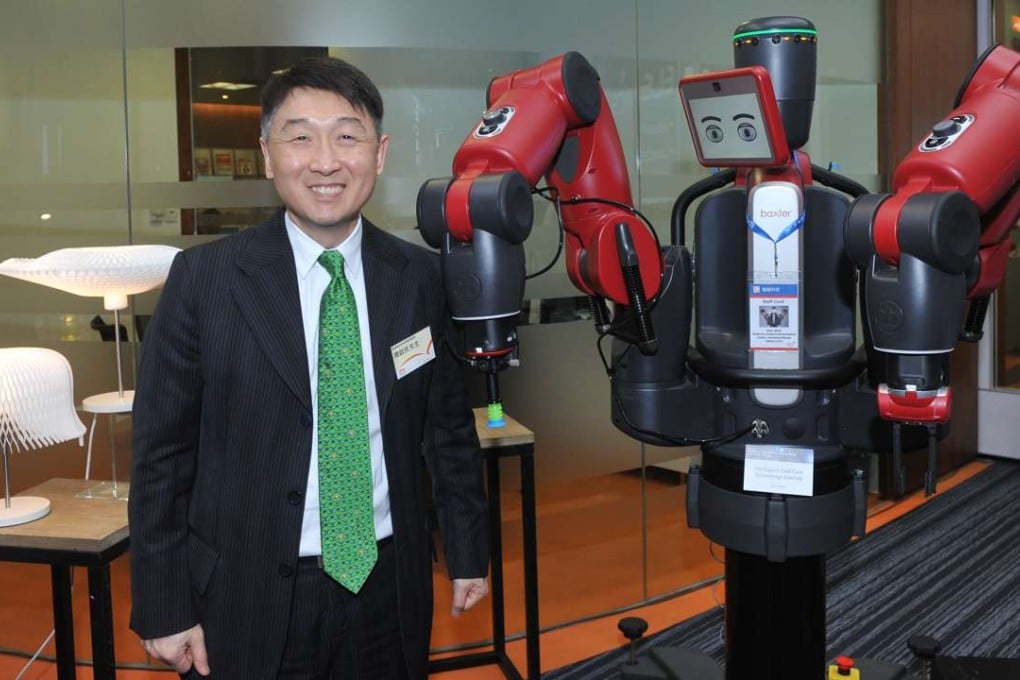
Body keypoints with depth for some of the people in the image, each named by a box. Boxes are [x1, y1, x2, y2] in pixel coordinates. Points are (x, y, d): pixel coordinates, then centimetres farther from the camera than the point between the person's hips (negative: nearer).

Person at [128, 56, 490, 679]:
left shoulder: (422, 277, -2)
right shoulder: (203, 277, -8)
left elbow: (450, 429, 6)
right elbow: (162, 452, -5)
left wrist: (468, 554, 10)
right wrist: (164, 609, -4)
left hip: (391, 592, 2)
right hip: (249, 602, -2)